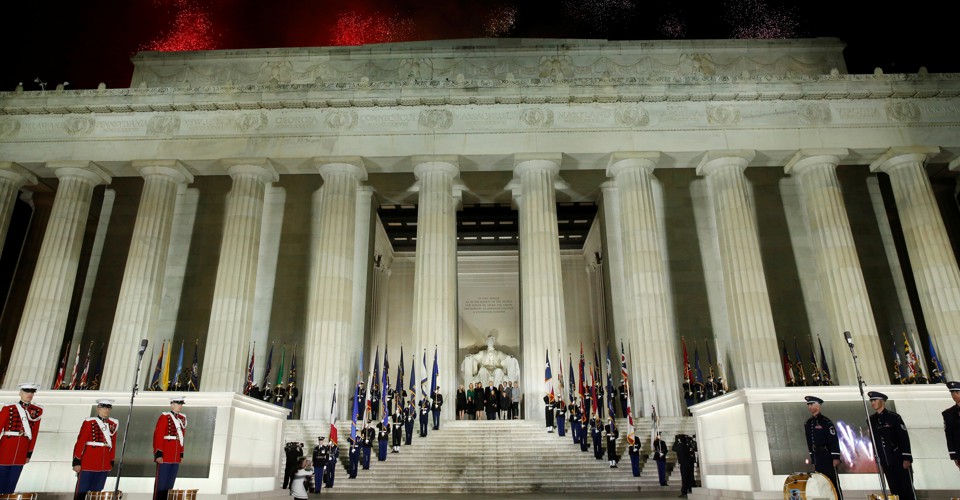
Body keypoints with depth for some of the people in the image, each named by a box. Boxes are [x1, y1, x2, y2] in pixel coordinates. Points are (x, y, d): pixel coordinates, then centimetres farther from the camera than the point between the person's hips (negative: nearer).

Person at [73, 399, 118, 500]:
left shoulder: (113, 424, 8)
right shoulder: (89, 422, -7)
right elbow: (80, 443, -8)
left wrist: (111, 462, 13)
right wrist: (77, 462, -11)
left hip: (104, 467, 5)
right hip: (87, 465, -4)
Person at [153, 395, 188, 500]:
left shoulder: (182, 418, 13)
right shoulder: (164, 417, -7)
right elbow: (157, 436, -12)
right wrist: (158, 454, -16)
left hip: (176, 457, 6)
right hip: (164, 456, -6)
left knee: (170, 483, 9)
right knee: (161, 482, -1)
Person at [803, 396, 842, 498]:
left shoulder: (826, 422, -10)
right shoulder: (807, 424, 10)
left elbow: (834, 440, -13)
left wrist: (836, 457, -16)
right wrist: (812, 459, 15)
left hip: (828, 457, -6)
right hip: (817, 458, 6)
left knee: (834, 482, 0)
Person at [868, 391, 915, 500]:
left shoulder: (894, 417, -6)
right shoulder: (871, 420, 8)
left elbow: (904, 438, -9)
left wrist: (907, 458, -14)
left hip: (900, 460, -4)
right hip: (886, 462, 4)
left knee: (907, 490, 0)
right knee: (895, 491, 7)